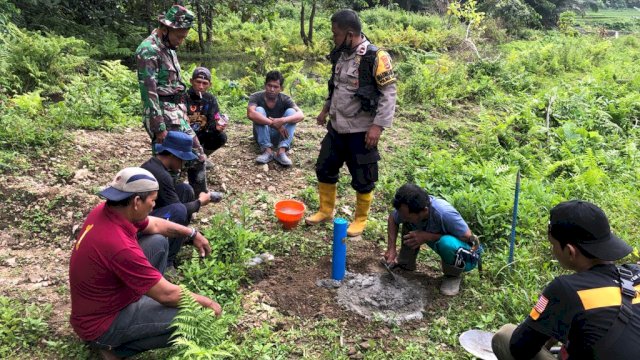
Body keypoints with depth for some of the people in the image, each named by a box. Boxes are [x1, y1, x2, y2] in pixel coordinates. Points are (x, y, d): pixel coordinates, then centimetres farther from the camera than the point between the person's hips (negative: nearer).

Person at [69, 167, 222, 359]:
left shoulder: (106, 210, -11)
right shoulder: (120, 246, -36)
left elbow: (154, 225, 10)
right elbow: (167, 295, -26)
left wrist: (193, 233, 10)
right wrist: (206, 302, -11)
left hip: (103, 298, 9)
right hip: (100, 323, -8)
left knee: (158, 242, 7)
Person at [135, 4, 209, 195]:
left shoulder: (169, 48, 13)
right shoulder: (149, 50, -16)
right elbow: (149, 92, -21)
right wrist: (159, 127, -23)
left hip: (177, 114, 9)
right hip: (163, 117, -9)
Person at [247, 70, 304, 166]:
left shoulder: (285, 99, -11)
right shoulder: (256, 97, -15)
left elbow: (301, 115, -27)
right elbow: (251, 114, -36)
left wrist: (283, 120, -45)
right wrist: (274, 124, -42)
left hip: (279, 134, 1)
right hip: (262, 135, -1)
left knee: (291, 111, -22)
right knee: (259, 110, -26)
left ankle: (281, 151, -34)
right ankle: (267, 151, -32)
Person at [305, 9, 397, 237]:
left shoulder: (376, 57, -17)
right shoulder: (340, 55, 6)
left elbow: (389, 94, -17)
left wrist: (378, 125, -21)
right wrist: (326, 109, 19)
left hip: (361, 131, -7)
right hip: (336, 127, 7)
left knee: (363, 178, 6)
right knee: (325, 169, 15)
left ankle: (360, 219, 26)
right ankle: (326, 211, 34)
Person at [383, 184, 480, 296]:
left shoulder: (445, 213, -38)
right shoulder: (408, 209, -21)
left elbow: (468, 238, -27)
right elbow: (392, 219, 0)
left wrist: (428, 237, -32)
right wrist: (391, 248, -13)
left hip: (467, 257, -5)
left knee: (447, 243, -38)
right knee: (408, 224, -10)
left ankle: (453, 275, -8)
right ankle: (406, 263, 10)